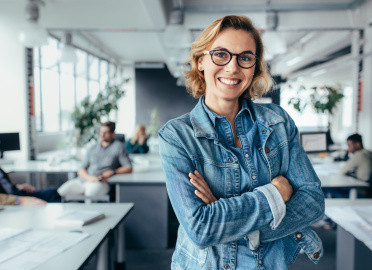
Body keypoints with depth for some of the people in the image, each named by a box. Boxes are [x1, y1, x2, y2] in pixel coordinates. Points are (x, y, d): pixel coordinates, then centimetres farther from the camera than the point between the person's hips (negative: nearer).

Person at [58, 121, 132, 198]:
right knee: (62, 191, -19)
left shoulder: (118, 146, 6)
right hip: (83, 180, 4)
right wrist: (89, 177, -10)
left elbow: (128, 168, 1)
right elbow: (81, 171, 12)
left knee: (91, 192, -36)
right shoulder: (93, 148, 18)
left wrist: (112, 172, -12)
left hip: (102, 182, -4)